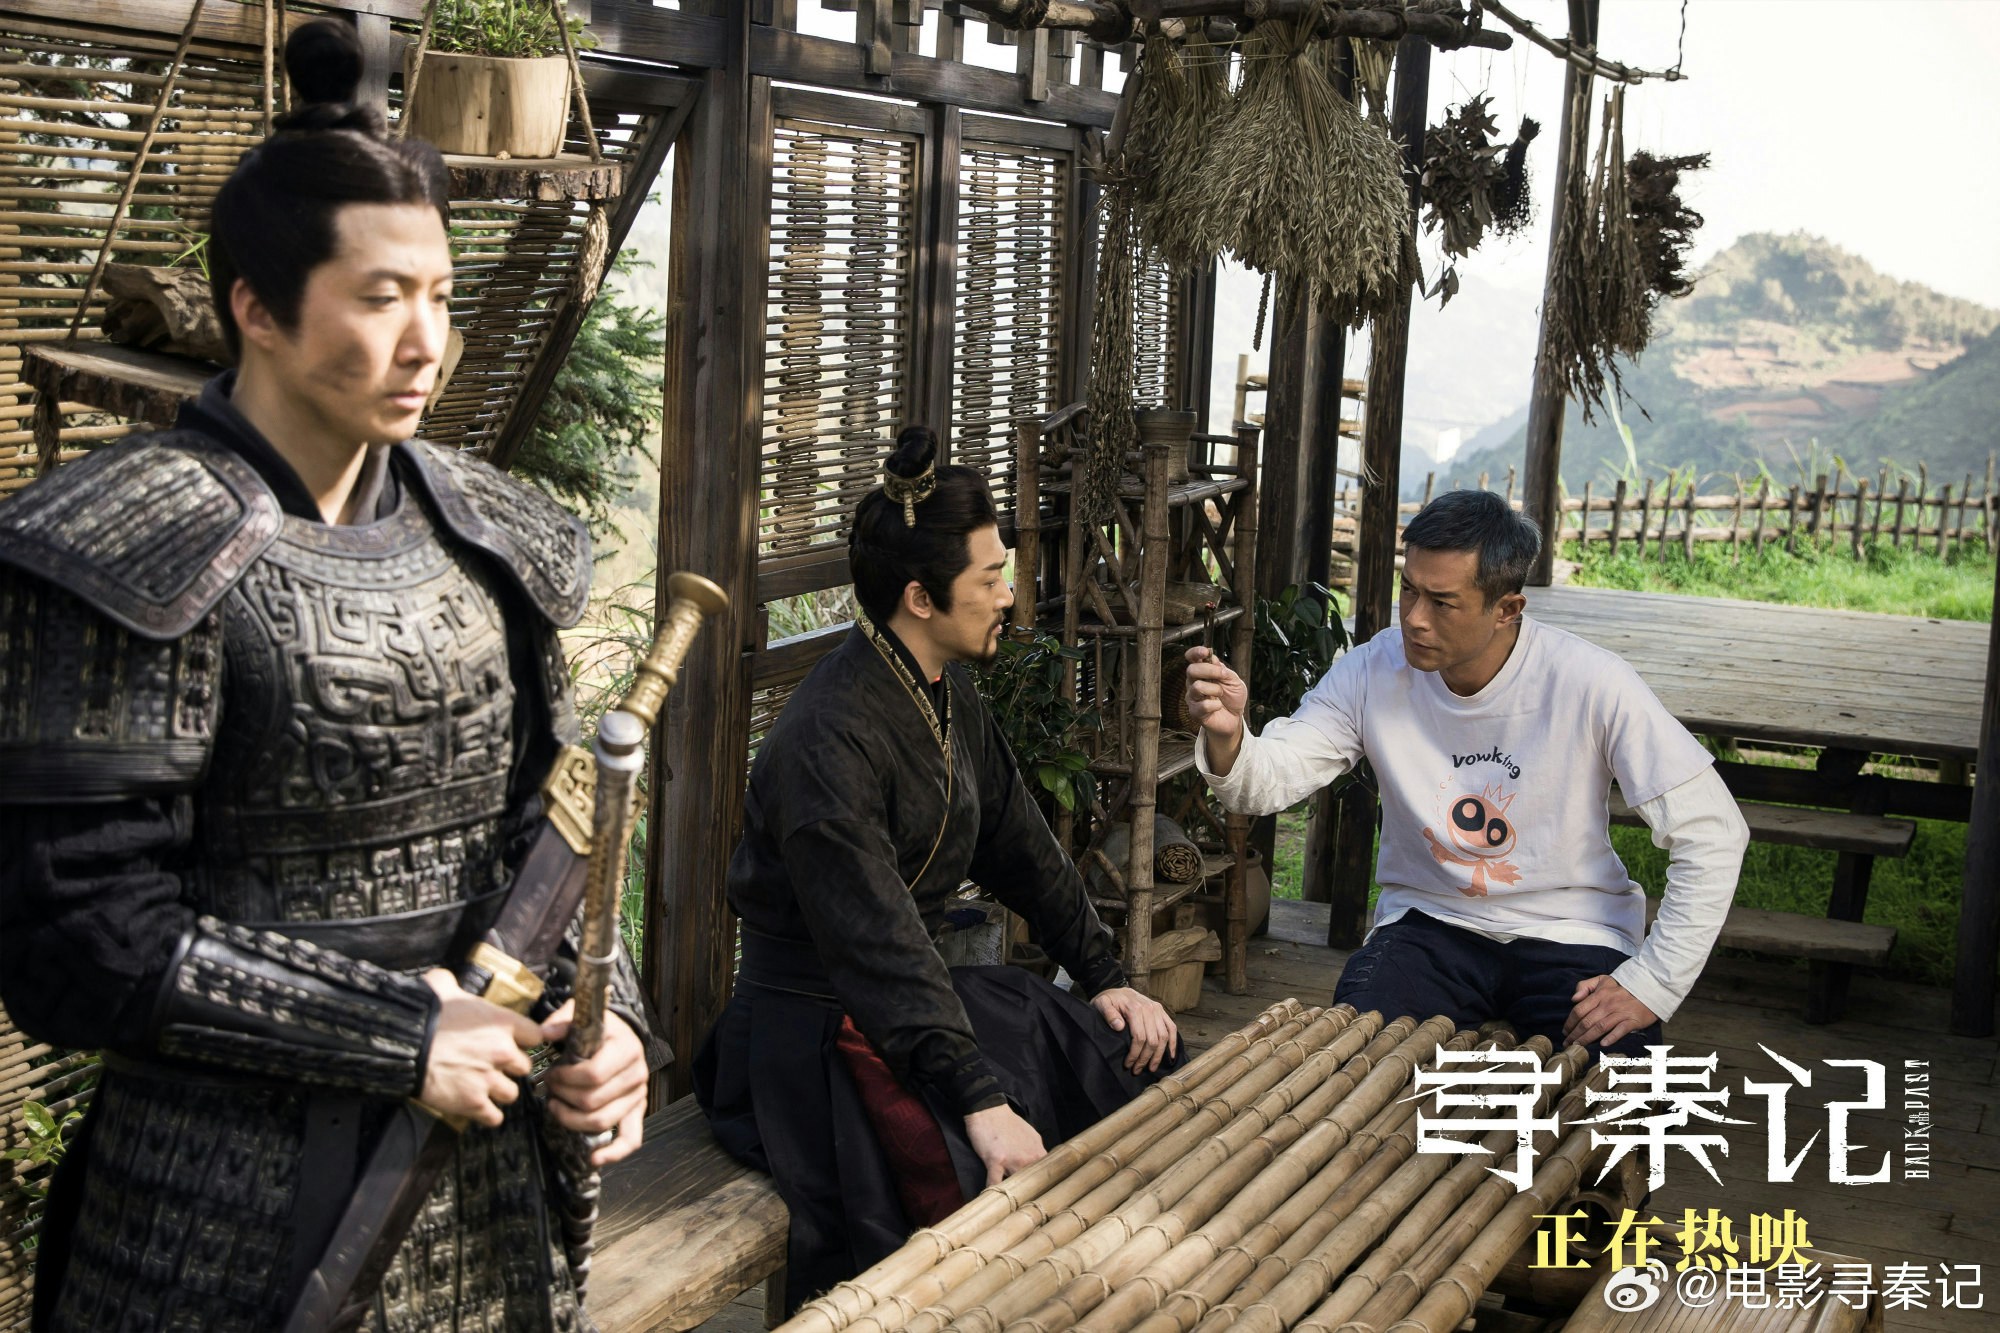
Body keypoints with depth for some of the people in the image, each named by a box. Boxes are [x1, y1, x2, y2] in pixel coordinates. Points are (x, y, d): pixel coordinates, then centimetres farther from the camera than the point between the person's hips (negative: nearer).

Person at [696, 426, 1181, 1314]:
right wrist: (980, 1104, -31)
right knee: (1005, 1180, -26)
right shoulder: (829, 738, -25)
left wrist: (1105, 977, 8)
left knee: (1141, 1061, 3)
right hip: (819, 1031, -9)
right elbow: (876, 945, -29)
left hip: (926, 995, 9)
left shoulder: (948, 694, 6)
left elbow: (1020, 848, 14)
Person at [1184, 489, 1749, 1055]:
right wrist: (1226, 735, -36)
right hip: (1426, 922, 2)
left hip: (1569, 934, -1)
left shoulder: (1591, 685, -17)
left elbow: (1711, 833, -13)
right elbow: (1263, 784, -12)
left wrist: (1650, 985, -18)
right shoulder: (1374, 671, -8)